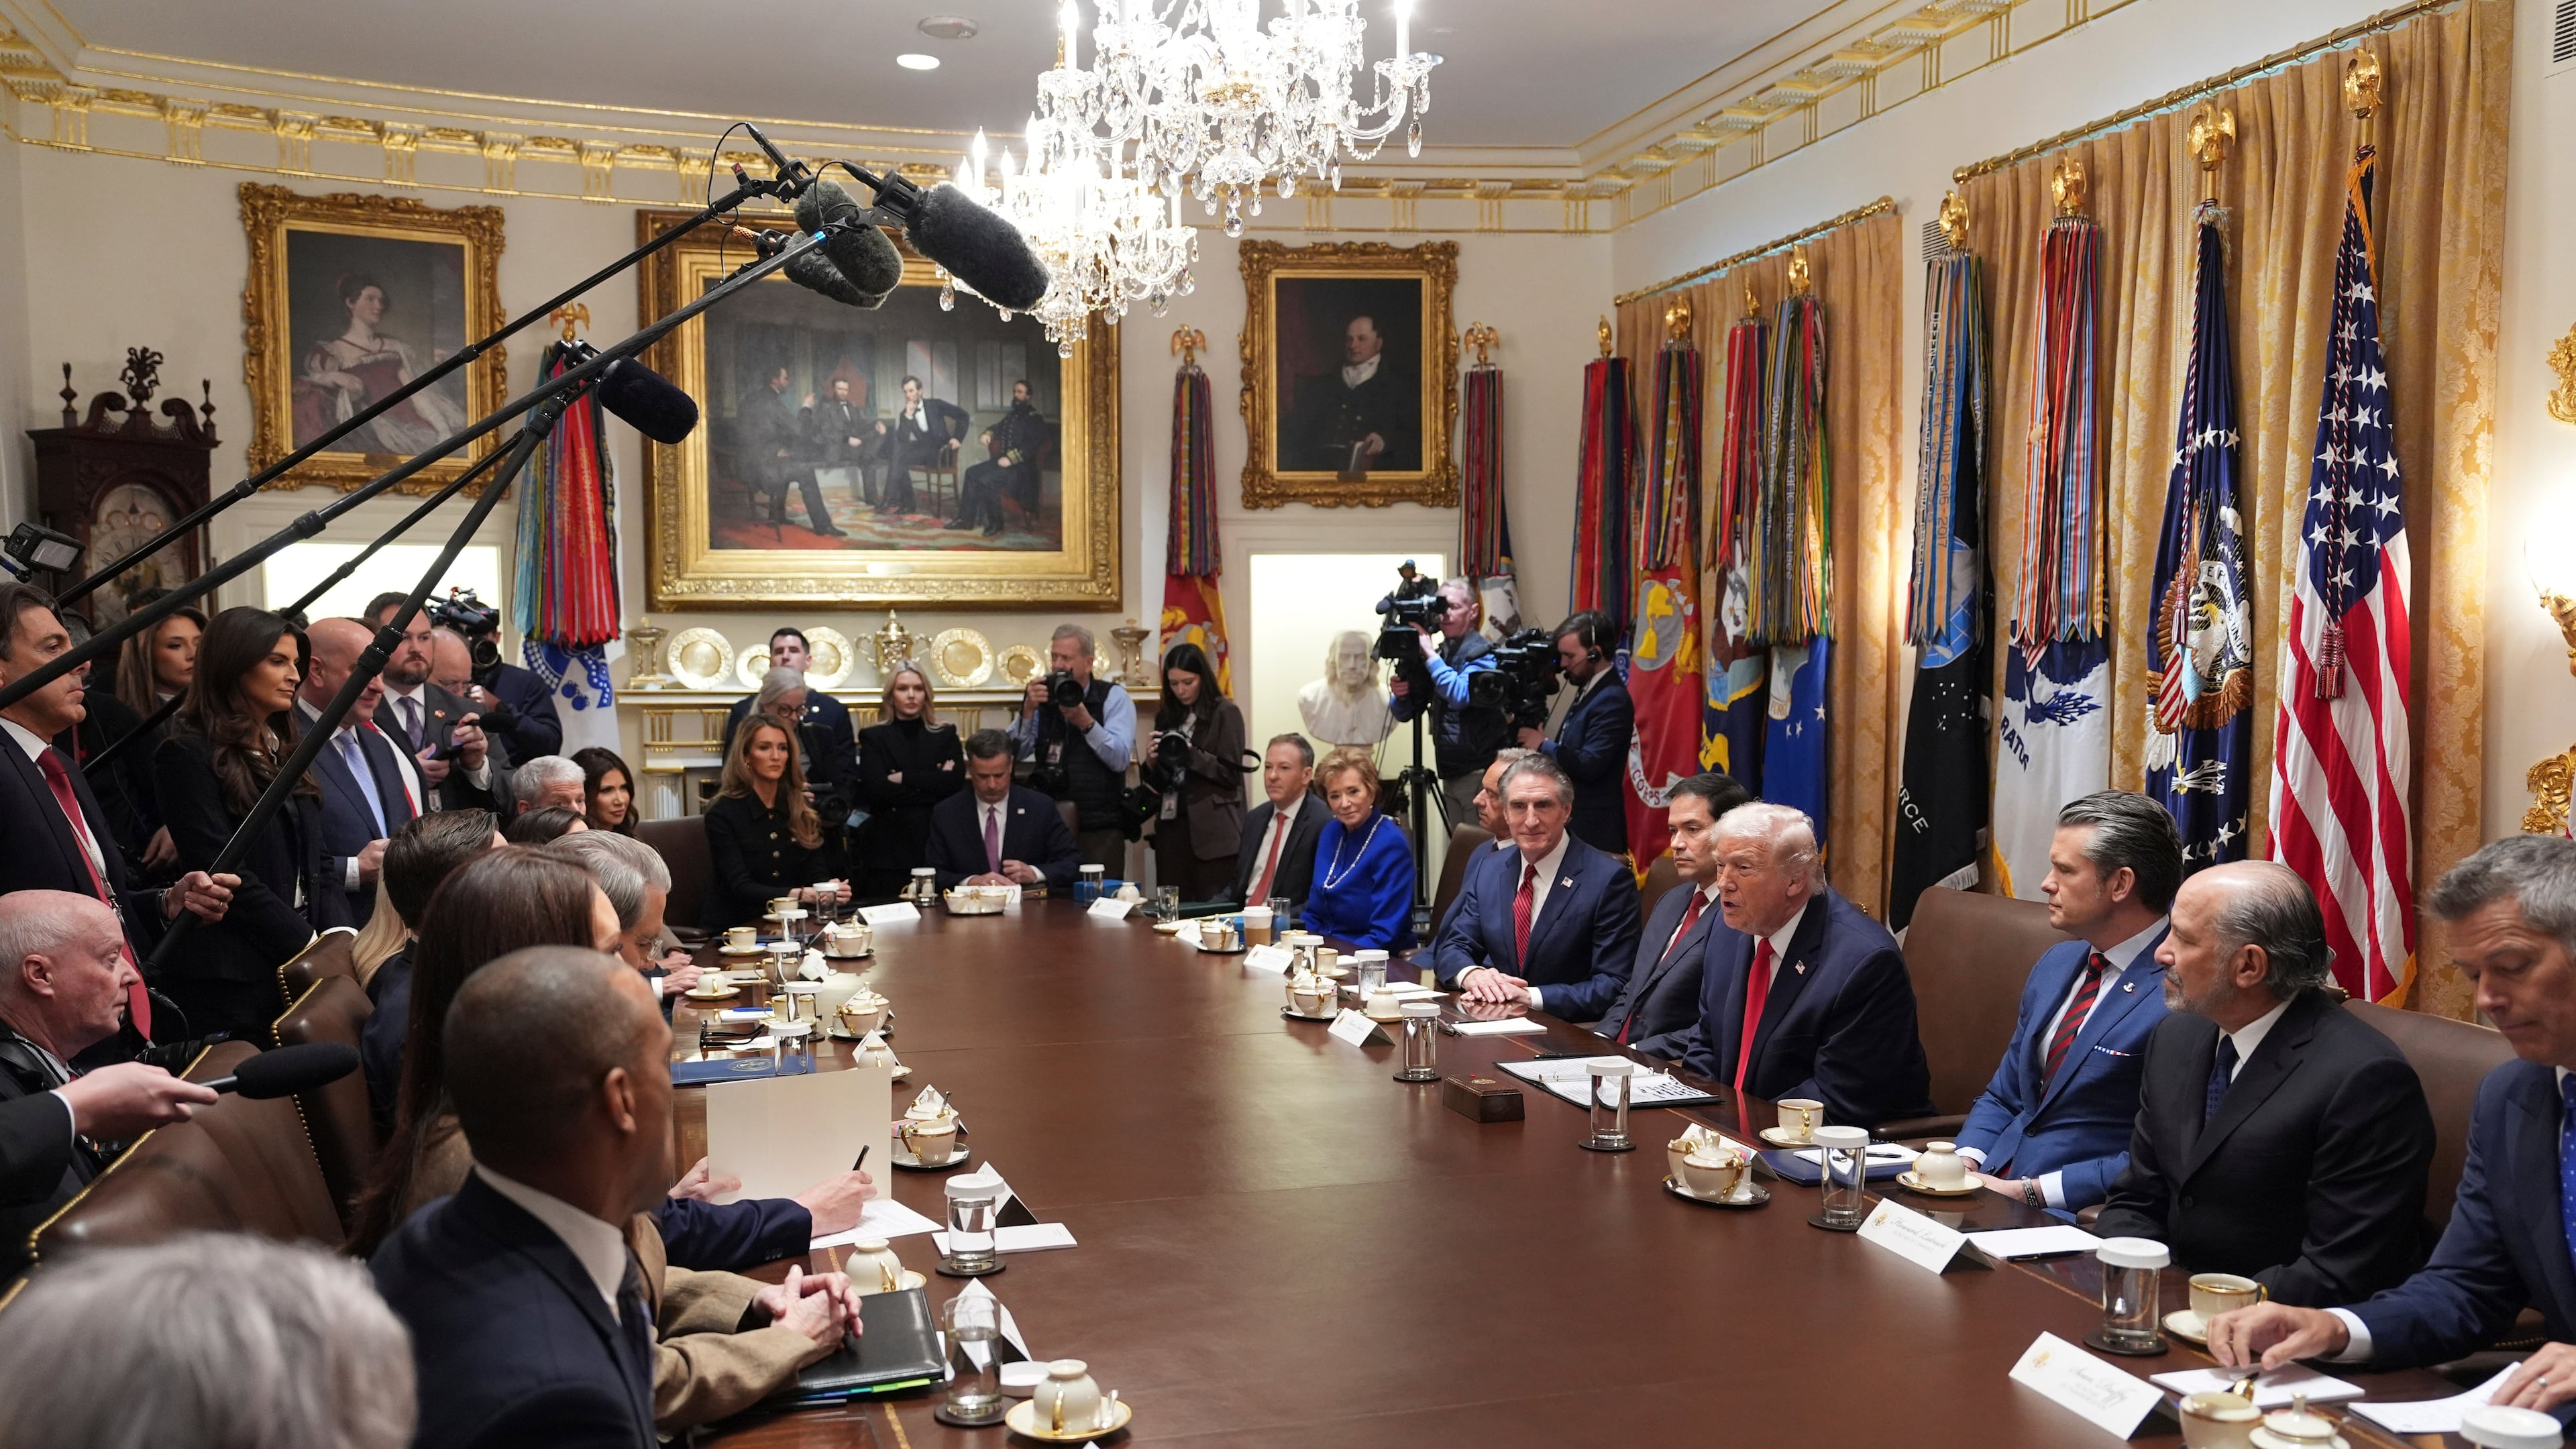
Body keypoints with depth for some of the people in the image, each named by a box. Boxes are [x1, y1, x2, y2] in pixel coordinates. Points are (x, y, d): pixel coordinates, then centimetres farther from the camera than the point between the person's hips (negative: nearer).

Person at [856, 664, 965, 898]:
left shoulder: (946, 735, 12)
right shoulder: (873, 737, 8)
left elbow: (955, 782, -4)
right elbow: (876, 789, -7)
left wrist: (903, 778, -5)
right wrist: (933, 785, -7)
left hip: (937, 847, 1)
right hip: (889, 850, -1)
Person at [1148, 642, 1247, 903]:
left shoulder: (1225, 713, -2)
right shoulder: (1167, 715, 13)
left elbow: (1231, 774, -7)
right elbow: (1157, 781, 17)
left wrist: (1191, 755, -17)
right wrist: (1154, 760, -4)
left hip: (1212, 829, -5)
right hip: (1172, 825, 5)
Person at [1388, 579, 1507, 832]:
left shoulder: (1482, 653, -8)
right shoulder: (1439, 655, 11)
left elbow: (1461, 695, -27)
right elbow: (1405, 713, 15)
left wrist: (1430, 655, -21)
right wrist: (1400, 695, -7)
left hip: (1480, 773, -7)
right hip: (1451, 773, 7)